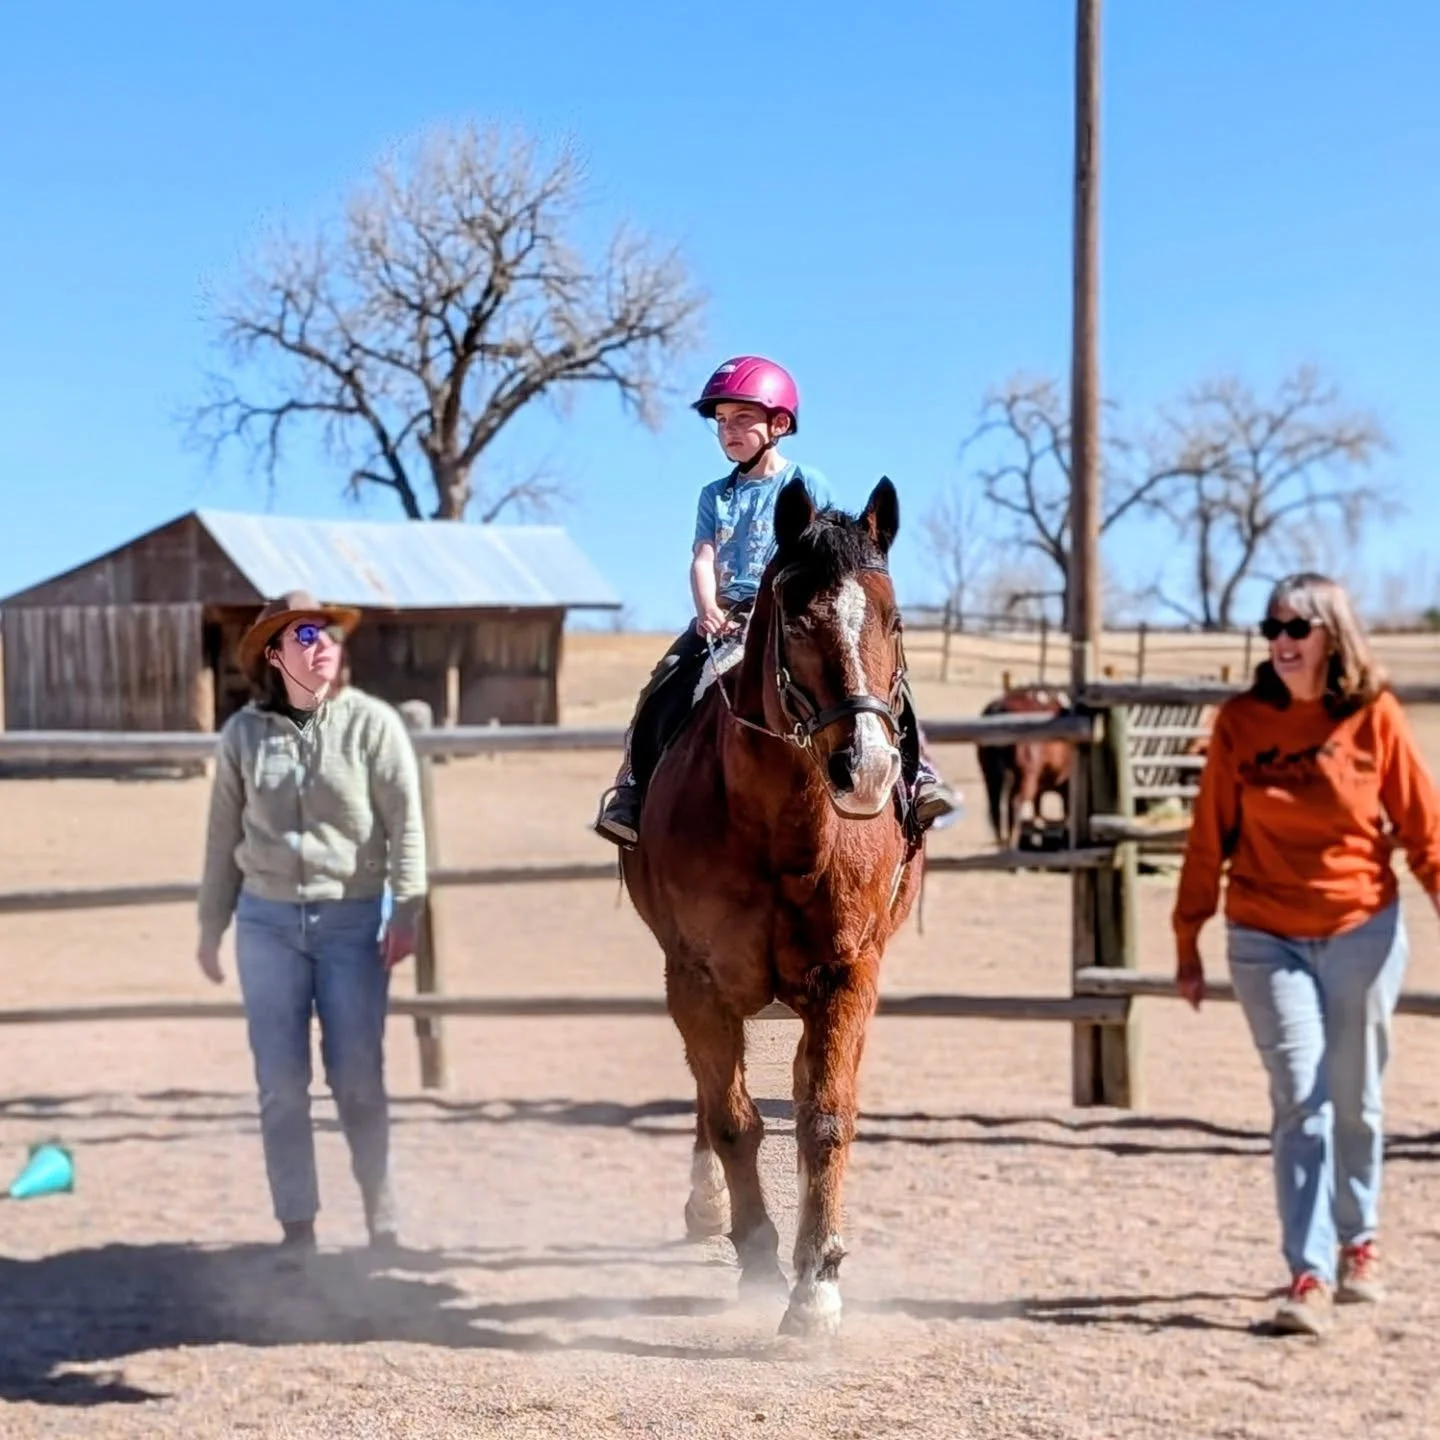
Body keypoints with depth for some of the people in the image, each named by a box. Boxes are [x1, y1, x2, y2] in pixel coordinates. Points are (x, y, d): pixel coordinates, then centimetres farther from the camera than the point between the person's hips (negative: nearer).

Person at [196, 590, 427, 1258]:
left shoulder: (372, 723, -6)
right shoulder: (244, 733, 1)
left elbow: (405, 824, -7)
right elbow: (223, 835, 9)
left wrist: (406, 913, -15)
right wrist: (210, 927, 12)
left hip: (353, 920, -2)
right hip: (268, 920, 2)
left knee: (357, 1076, 2)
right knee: (281, 1083, 4)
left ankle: (379, 1203, 23)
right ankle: (297, 1226, 14)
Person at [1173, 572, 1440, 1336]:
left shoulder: (1374, 716, -6)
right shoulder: (1240, 721, -4)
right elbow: (1208, 838, 0)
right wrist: (1187, 941, 2)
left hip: (1362, 932, 0)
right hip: (1266, 939, 0)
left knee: (1355, 1100, 12)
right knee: (1300, 1100, -6)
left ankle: (1358, 1242, 34)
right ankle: (1309, 1277, -4)